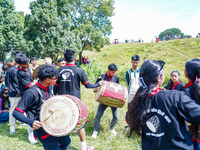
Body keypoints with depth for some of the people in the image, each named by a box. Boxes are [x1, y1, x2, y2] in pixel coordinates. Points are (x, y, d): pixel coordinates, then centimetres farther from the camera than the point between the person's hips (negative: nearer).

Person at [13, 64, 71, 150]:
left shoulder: (48, 88, -1)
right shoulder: (31, 93, -25)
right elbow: (16, 112, -24)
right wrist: (31, 122, -39)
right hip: (42, 129, -8)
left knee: (66, 142, 21)